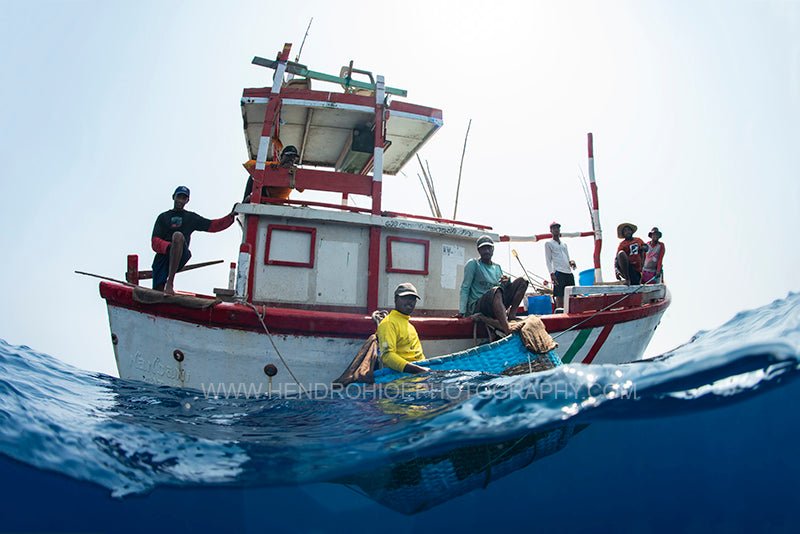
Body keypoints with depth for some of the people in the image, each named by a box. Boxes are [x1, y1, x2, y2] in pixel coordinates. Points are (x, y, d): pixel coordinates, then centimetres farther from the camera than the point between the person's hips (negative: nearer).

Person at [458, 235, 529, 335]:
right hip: (476, 306, -6)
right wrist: (462, 312, -14)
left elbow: (504, 291, 21)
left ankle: (511, 314, -16)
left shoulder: (497, 268, 19)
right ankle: (507, 330, -56)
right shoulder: (473, 264, 1)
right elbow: (465, 288, -4)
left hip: (497, 305, 7)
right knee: (496, 290, -40)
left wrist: (506, 283, -4)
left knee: (522, 281, -1)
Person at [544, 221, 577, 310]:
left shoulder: (564, 244, 25)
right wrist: (551, 273, -12)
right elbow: (548, 260, 1)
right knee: (559, 296, -11)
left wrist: (571, 262, 2)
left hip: (569, 273, 6)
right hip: (558, 273, -6)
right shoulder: (548, 244, 8)